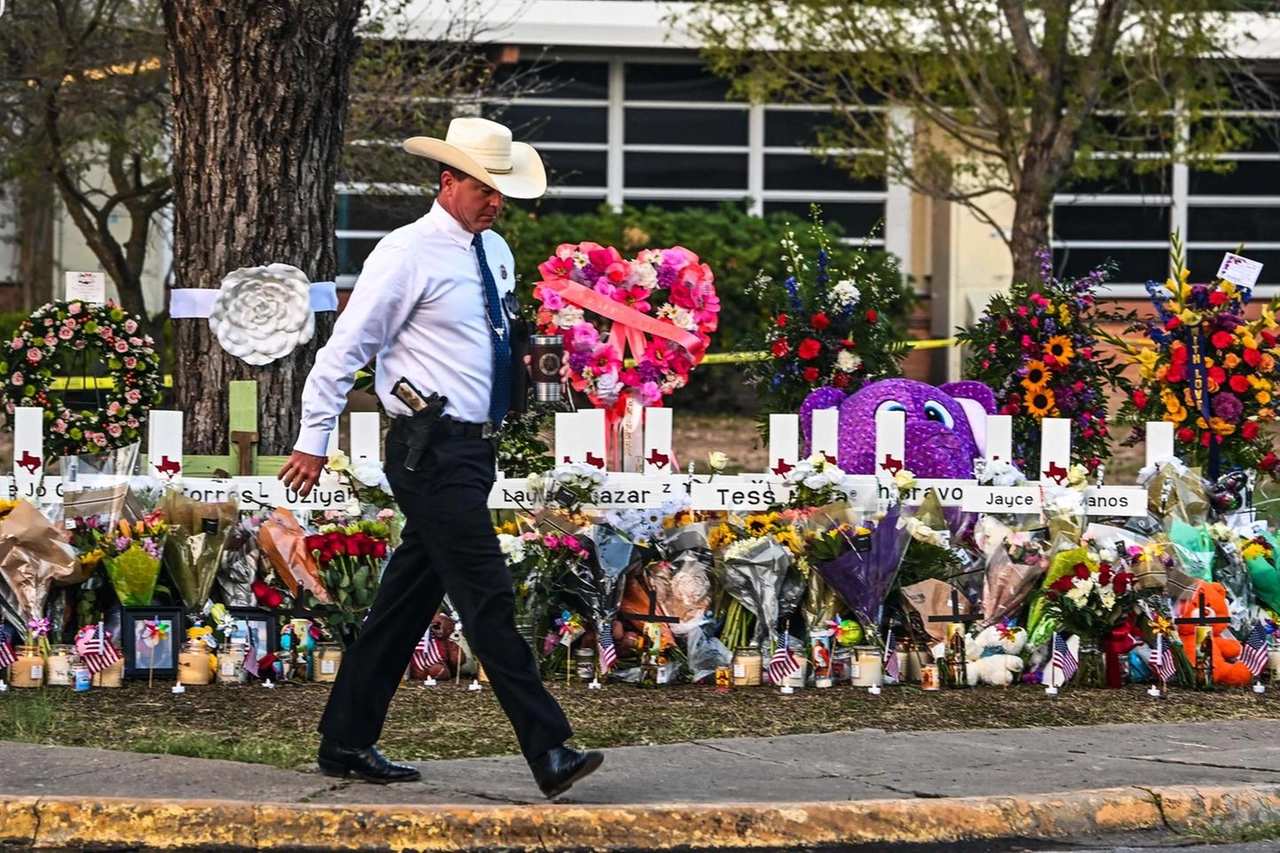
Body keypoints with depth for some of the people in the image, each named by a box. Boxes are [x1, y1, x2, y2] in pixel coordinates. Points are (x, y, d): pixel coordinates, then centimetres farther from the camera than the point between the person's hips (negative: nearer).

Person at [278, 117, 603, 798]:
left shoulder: (496, 253, 13)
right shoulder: (407, 255, -11)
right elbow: (347, 347, -9)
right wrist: (314, 441, -9)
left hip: (474, 449, 8)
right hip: (434, 453, -8)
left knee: (408, 600, 12)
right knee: (488, 601, -10)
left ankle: (347, 743, 20)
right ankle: (549, 756, -13)